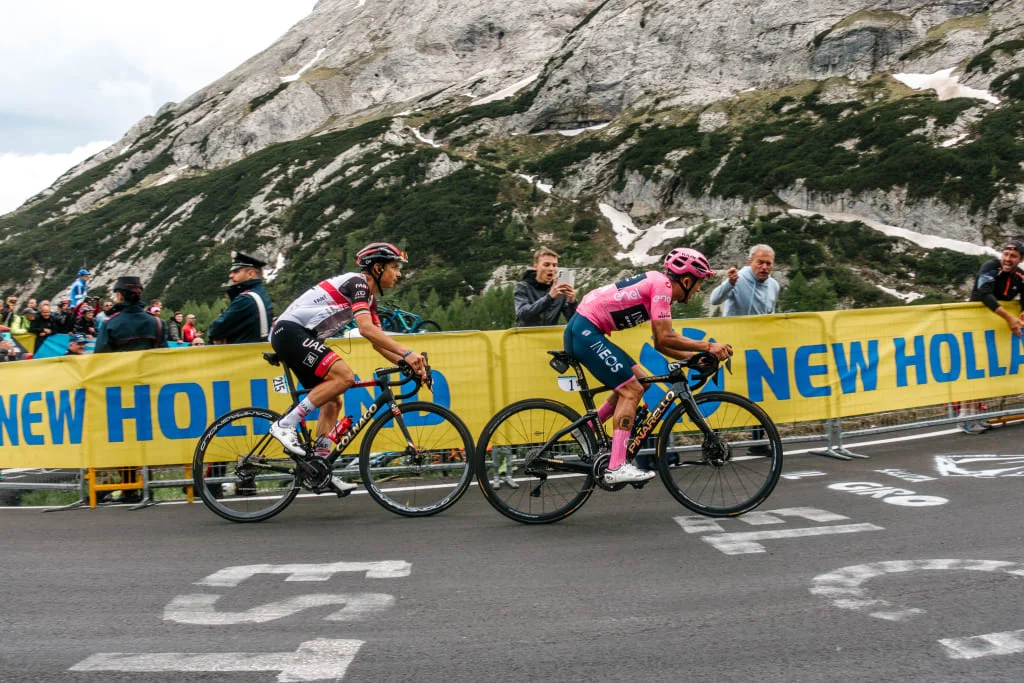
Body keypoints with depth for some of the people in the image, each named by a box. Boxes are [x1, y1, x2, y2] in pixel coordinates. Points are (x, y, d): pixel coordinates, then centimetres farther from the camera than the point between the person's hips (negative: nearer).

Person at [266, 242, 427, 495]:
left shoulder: (369, 298, 16)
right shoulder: (356, 282, -14)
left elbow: (377, 340, 13)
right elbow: (366, 329, -28)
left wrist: (408, 364, -1)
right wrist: (407, 353, -32)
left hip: (302, 337, 10)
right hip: (289, 330, -10)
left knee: (332, 402, 7)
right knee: (343, 376, -25)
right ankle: (286, 425, -20)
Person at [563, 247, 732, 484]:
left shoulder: (658, 284, 18)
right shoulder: (662, 285, -11)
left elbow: (661, 343, 20)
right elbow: (665, 338, -17)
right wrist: (707, 345, -11)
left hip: (583, 333, 10)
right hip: (585, 333, -10)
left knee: (638, 380, 14)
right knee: (631, 390, -9)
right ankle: (616, 468, -12)